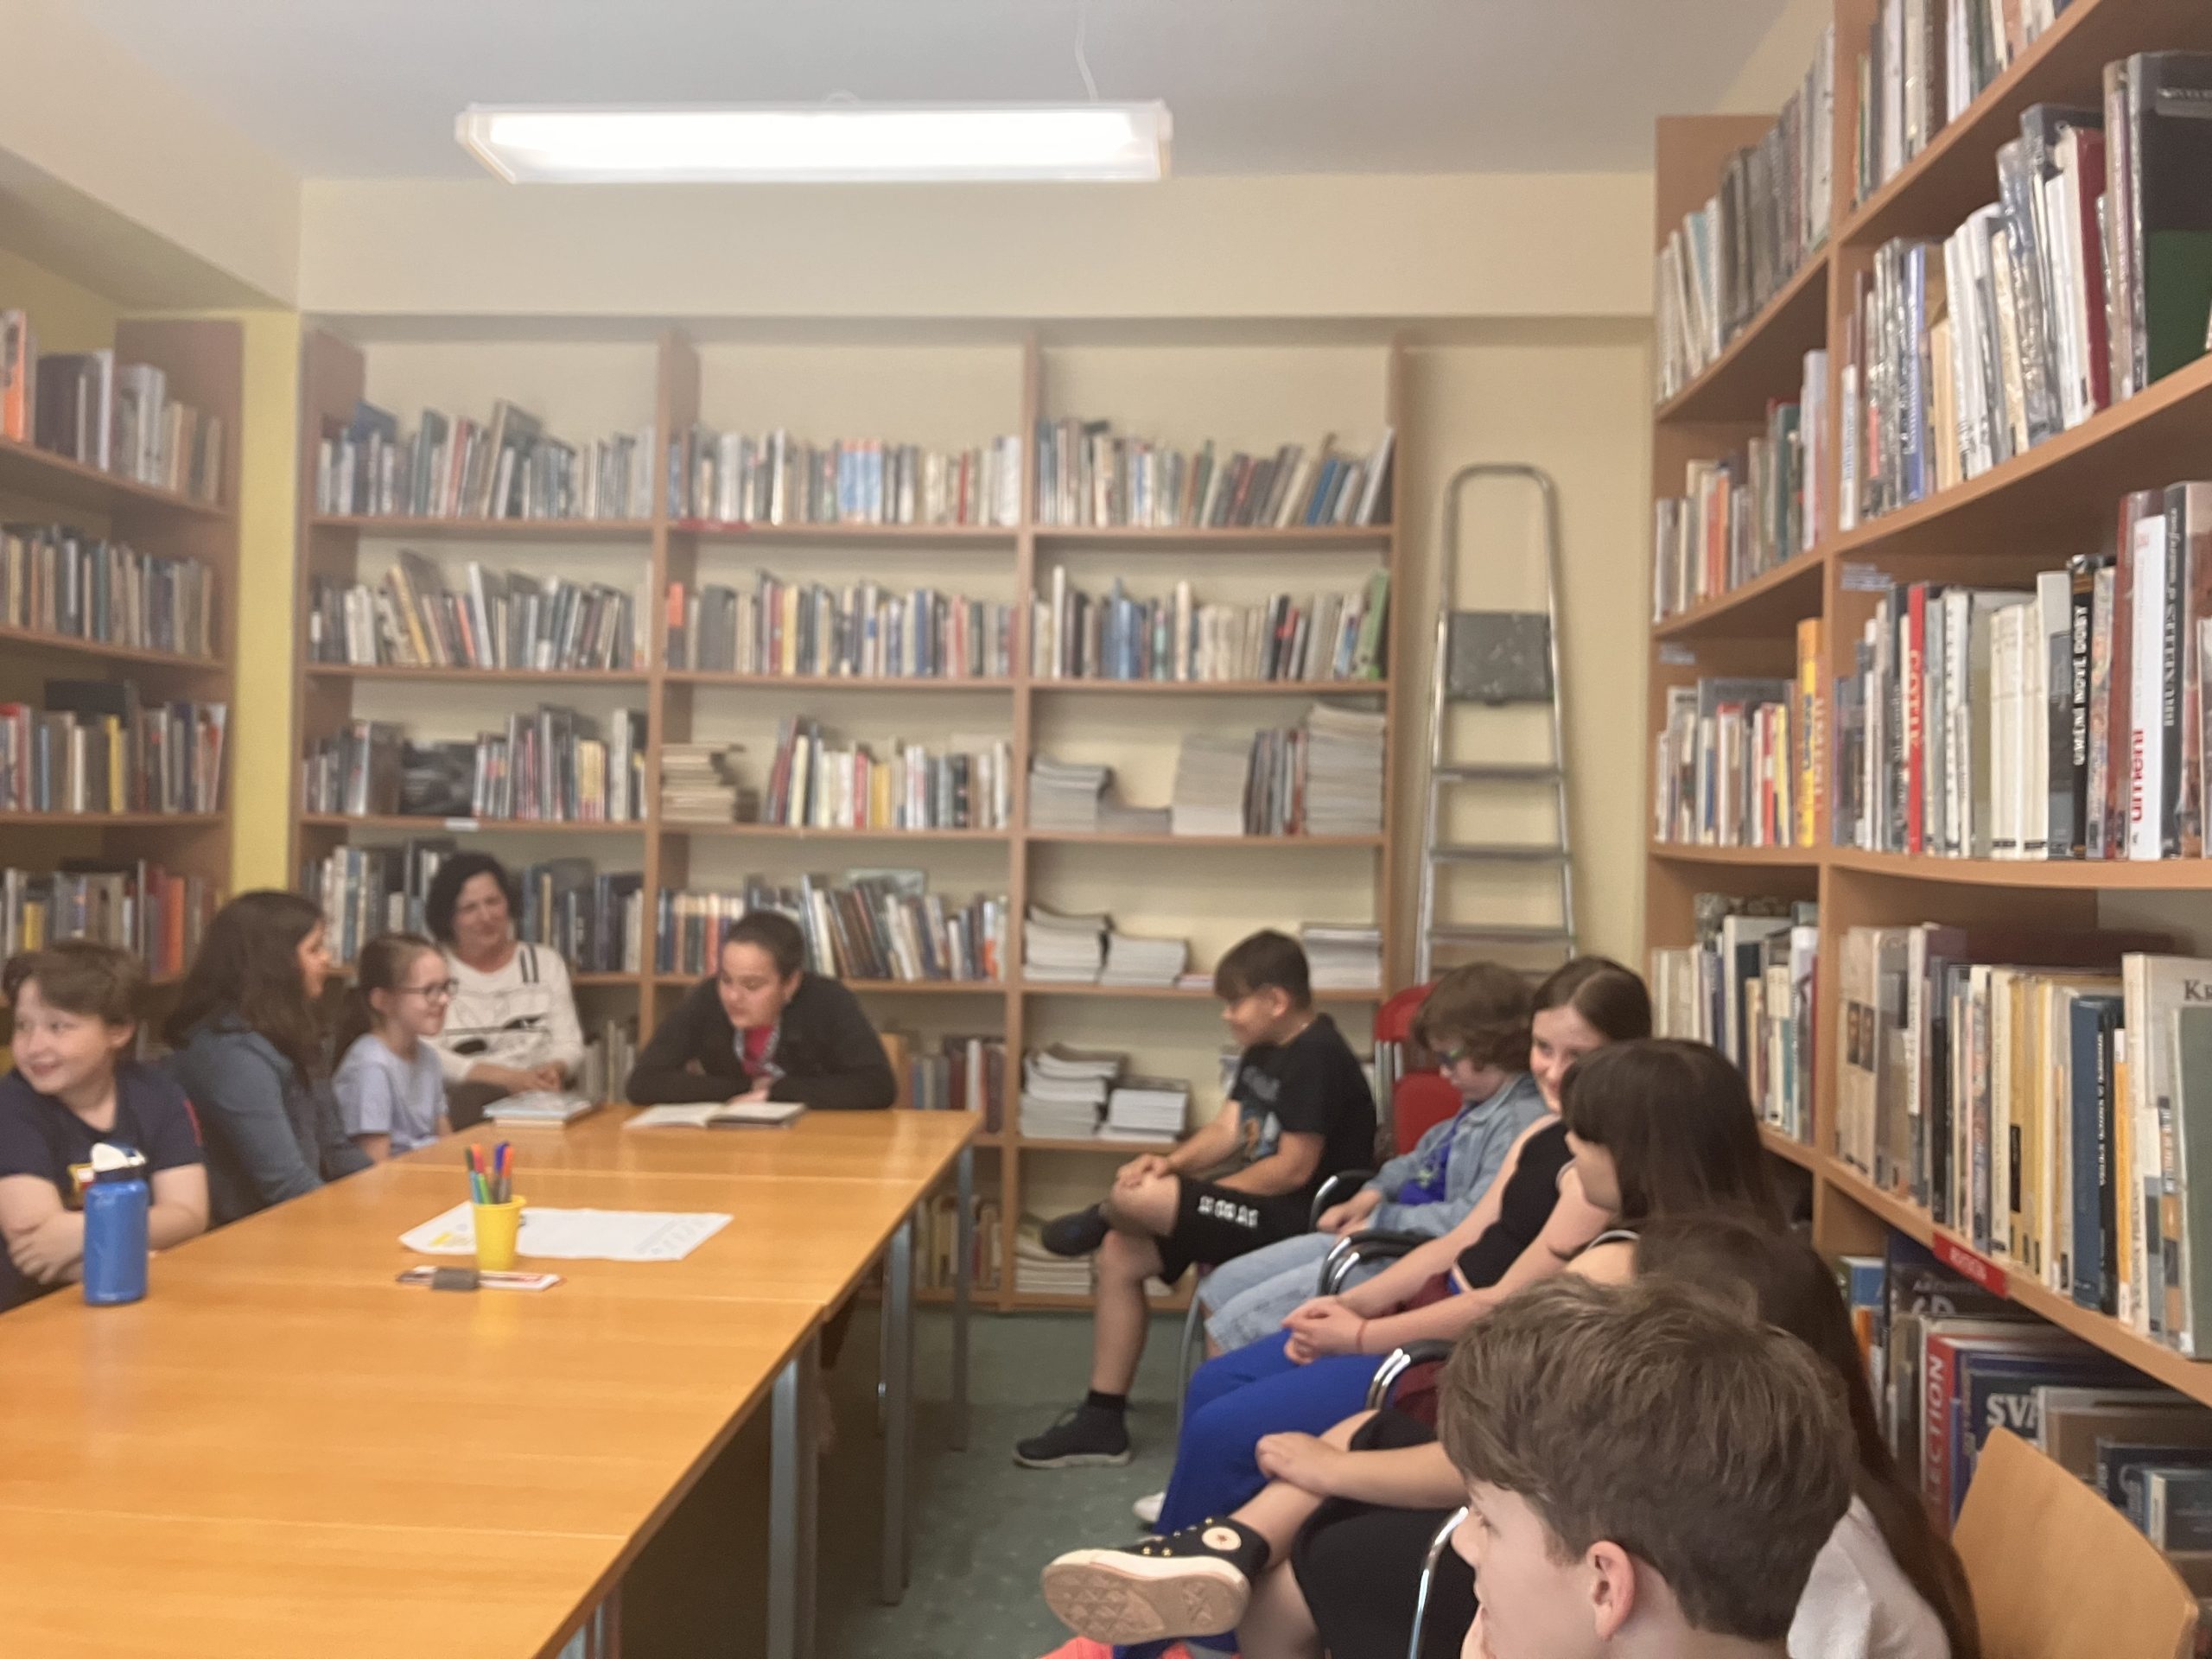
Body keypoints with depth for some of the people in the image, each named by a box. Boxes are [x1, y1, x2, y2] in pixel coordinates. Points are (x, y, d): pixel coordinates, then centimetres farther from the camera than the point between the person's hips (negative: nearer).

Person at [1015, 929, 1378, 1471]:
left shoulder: (1316, 1058, -19)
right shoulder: (1263, 1052, 11)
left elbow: (1294, 1168, -21)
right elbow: (1226, 1131, 11)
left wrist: (1175, 1191, -13)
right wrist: (1172, 1163, -11)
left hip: (1301, 1221, -10)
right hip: (1264, 1207, 10)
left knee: (1135, 1198, -26)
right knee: (1121, 1253, 2)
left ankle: (1098, 1220, 13)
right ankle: (1101, 1420, 10)